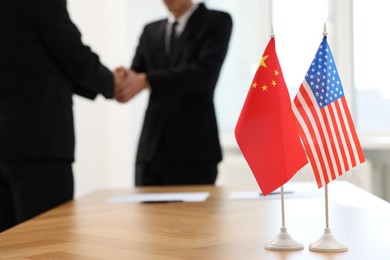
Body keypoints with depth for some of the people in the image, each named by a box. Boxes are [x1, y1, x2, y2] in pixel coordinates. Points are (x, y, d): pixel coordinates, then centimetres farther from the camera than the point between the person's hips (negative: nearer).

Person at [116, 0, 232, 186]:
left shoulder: (217, 21, 2)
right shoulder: (151, 31, 19)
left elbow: (204, 72, -13)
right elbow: (135, 75, 9)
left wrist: (146, 81, -21)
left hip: (193, 148, -4)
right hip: (151, 149, 5)